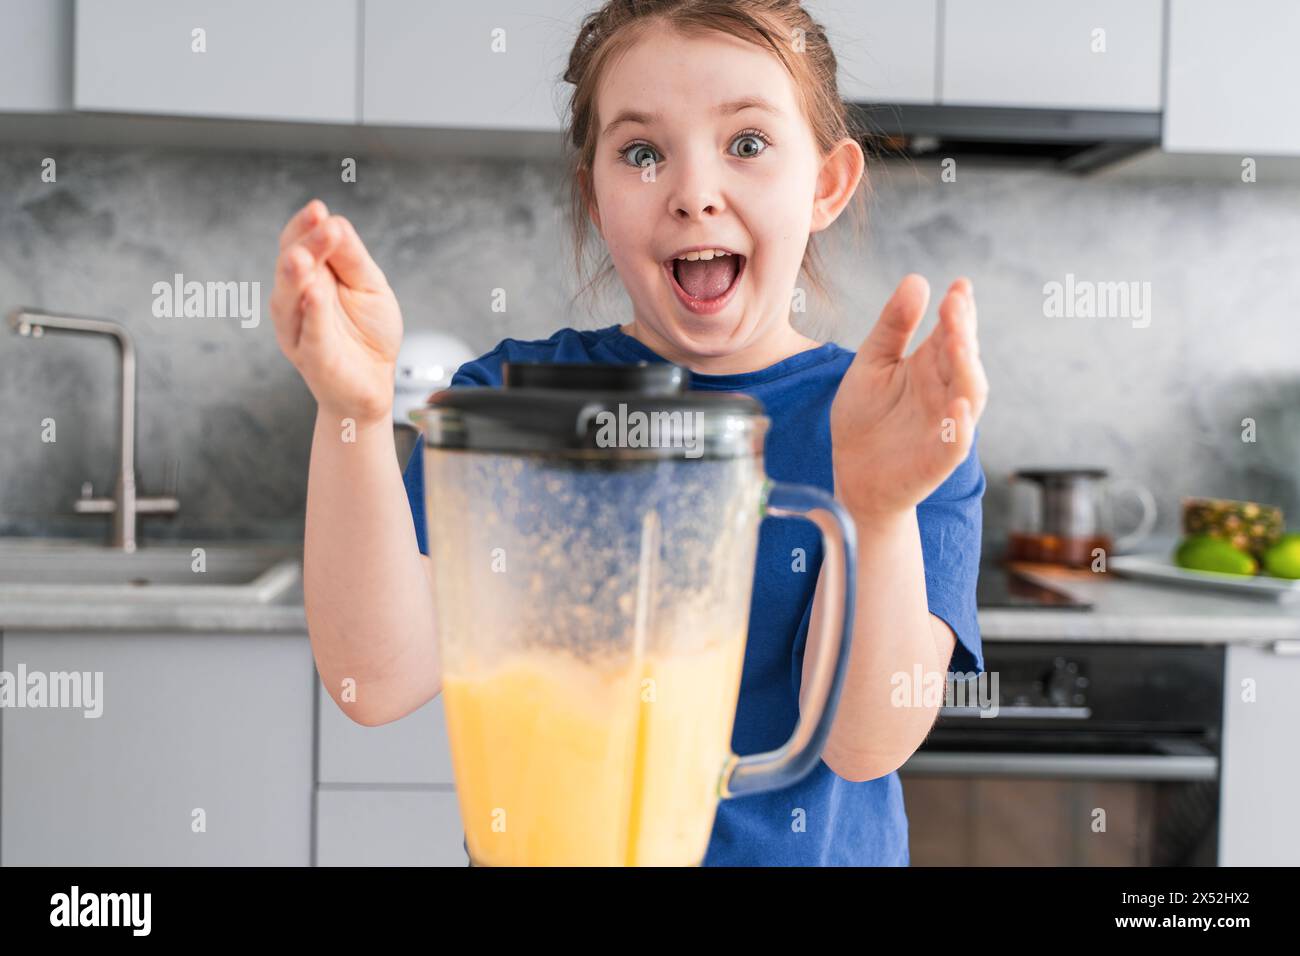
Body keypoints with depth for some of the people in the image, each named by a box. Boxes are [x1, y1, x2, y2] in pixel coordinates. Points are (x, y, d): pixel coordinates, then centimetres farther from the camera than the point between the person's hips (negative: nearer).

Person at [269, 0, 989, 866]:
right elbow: (380, 683, -14)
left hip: (805, 848, -1)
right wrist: (356, 414, -27)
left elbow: (866, 743, -18)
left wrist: (877, 506, -34)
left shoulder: (907, 419, -8)